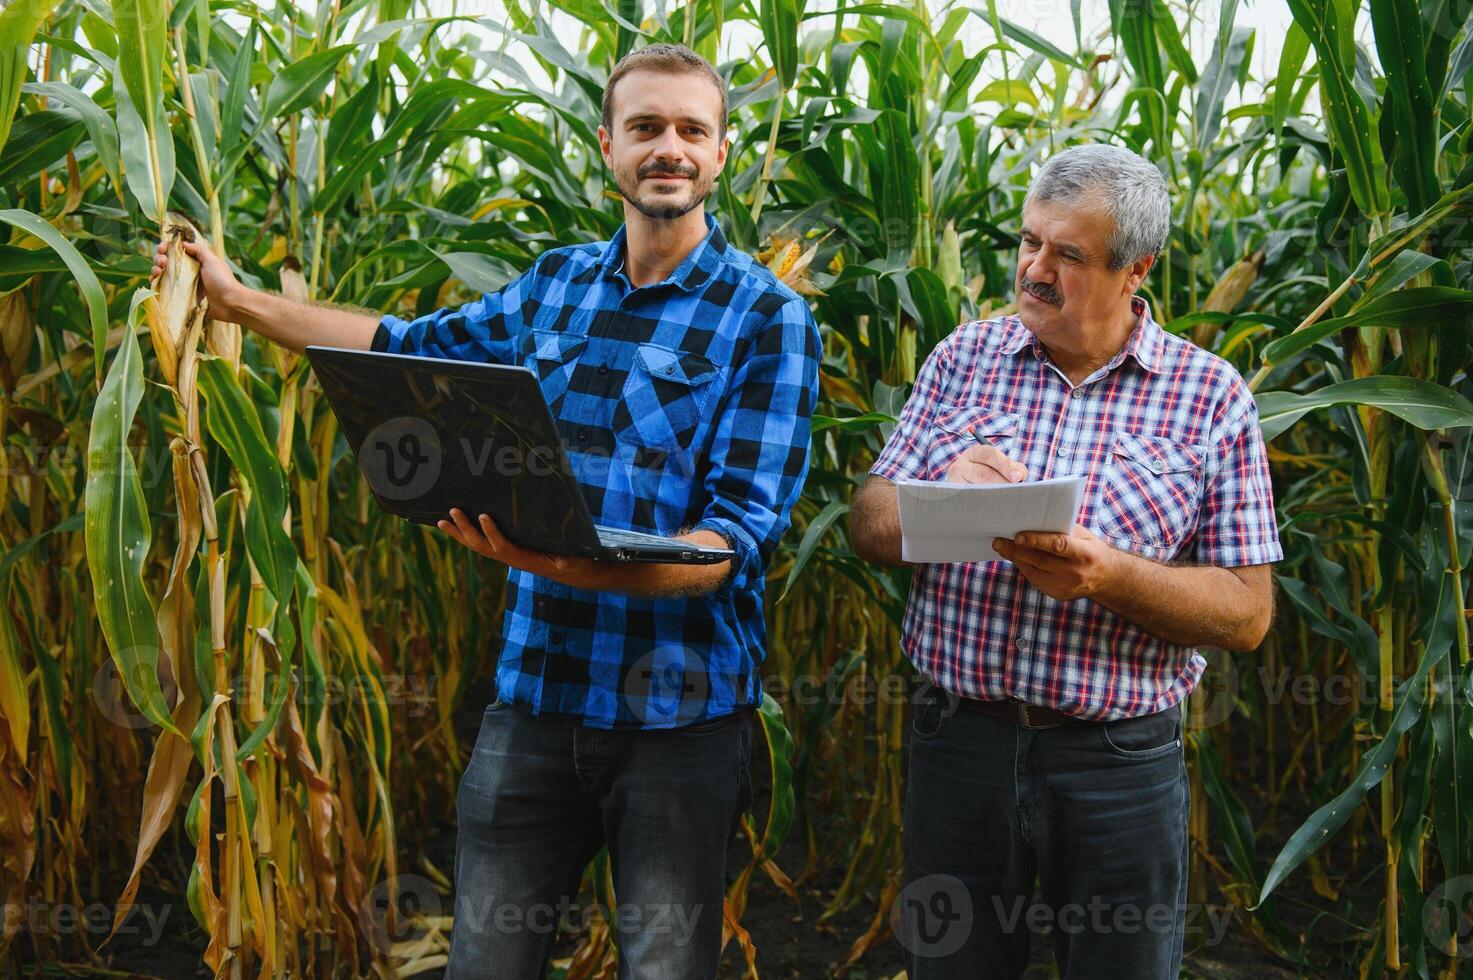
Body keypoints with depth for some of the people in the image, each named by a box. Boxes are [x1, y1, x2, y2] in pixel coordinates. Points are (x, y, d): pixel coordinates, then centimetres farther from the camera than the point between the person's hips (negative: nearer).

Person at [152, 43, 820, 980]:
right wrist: (239, 297, 26)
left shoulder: (768, 317, -7)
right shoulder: (556, 284, 8)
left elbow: (743, 534, -16)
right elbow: (409, 345, 25)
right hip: (535, 691, 4)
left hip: (682, 708, -4)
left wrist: (580, 568, -31)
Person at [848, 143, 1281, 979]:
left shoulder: (1212, 395, -2)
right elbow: (870, 528, 4)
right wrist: (940, 497, -18)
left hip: (1122, 763, -2)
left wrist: (1106, 576, -22)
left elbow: (1248, 612, -5)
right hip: (958, 743, 2)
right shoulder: (964, 359, 6)